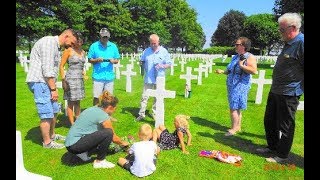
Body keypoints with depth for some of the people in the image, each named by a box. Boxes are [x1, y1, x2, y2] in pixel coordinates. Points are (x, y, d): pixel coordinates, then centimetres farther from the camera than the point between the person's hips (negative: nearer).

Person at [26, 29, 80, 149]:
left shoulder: (55, 45, 17)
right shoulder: (49, 42, -14)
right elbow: (47, 69, -20)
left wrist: (53, 87, 14)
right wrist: (53, 89, -16)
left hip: (45, 82, 10)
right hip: (39, 82, -10)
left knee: (54, 110, 16)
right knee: (46, 114, -5)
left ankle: (52, 135, 31)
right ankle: (47, 142, 8)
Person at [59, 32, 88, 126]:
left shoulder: (83, 52, 12)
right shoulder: (68, 51, -6)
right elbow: (61, 66, -7)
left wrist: (84, 74, 7)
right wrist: (63, 80, -13)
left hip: (80, 79, 6)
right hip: (71, 78, -6)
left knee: (78, 102, 14)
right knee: (71, 102, 1)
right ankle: (72, 123, 10)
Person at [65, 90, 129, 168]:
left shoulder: (94, 109, 9)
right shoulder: (103, 116, -16)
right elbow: (114, 138, -4)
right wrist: (123, 143, 17)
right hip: (74, 145, -9)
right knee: (108, 133, -18)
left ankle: (83, 152, 11)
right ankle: (99, 161, -2)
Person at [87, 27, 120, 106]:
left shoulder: (113, 46, 10)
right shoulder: (94, 46, 3)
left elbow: (117, 60, 12)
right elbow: (89, 60, 4)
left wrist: (113, 61, -10)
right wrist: (97, 60, -15)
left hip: (109, 76, 2)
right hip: (98, 76, -2)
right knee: (96, 97, 0)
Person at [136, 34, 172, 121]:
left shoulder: (164, 51, -1)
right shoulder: (146, 51, 5)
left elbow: (169, 64, 1)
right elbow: (141, 61, 15)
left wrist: (162, 66, -18)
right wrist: (141, 63, -9)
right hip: (148, 79, 1)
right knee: (144, 96, 3)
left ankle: (155, 114, 23)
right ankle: (141, 114, 14)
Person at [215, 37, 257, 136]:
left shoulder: (250, 57, -9)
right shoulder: (235, 56, 14)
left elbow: (254, 71, -22)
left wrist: (242, 65, -22)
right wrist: (222, 71, 8)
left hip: (241, 86, -8)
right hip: (231, 85, 8)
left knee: (234, 108, -7)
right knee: (236, 108, 15)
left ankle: (233, 129, 4)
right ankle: (238, 127, 26)